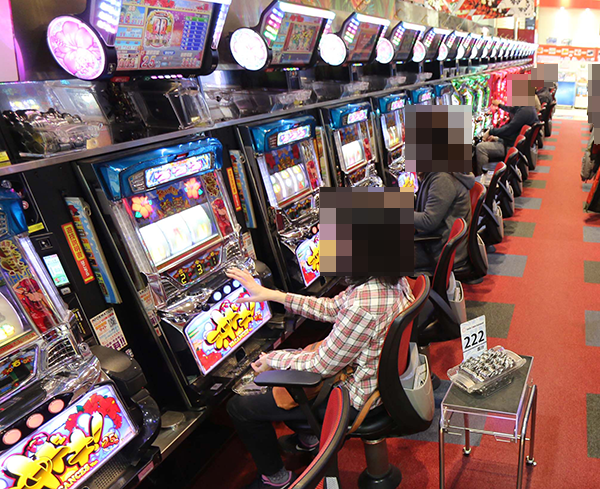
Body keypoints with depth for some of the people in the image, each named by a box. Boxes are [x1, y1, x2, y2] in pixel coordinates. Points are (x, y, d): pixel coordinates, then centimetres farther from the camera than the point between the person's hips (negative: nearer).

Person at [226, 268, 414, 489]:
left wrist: (273, 360, -6)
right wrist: (271, 294, 0)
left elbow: (322, 366, -24)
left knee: (239, 407, 2)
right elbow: (332, 309, 1)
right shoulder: (392, 280, -9)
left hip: (355, 396, -9)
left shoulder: (363, 304, -37)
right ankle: (308, 435, 42)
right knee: (285, 356, 28)